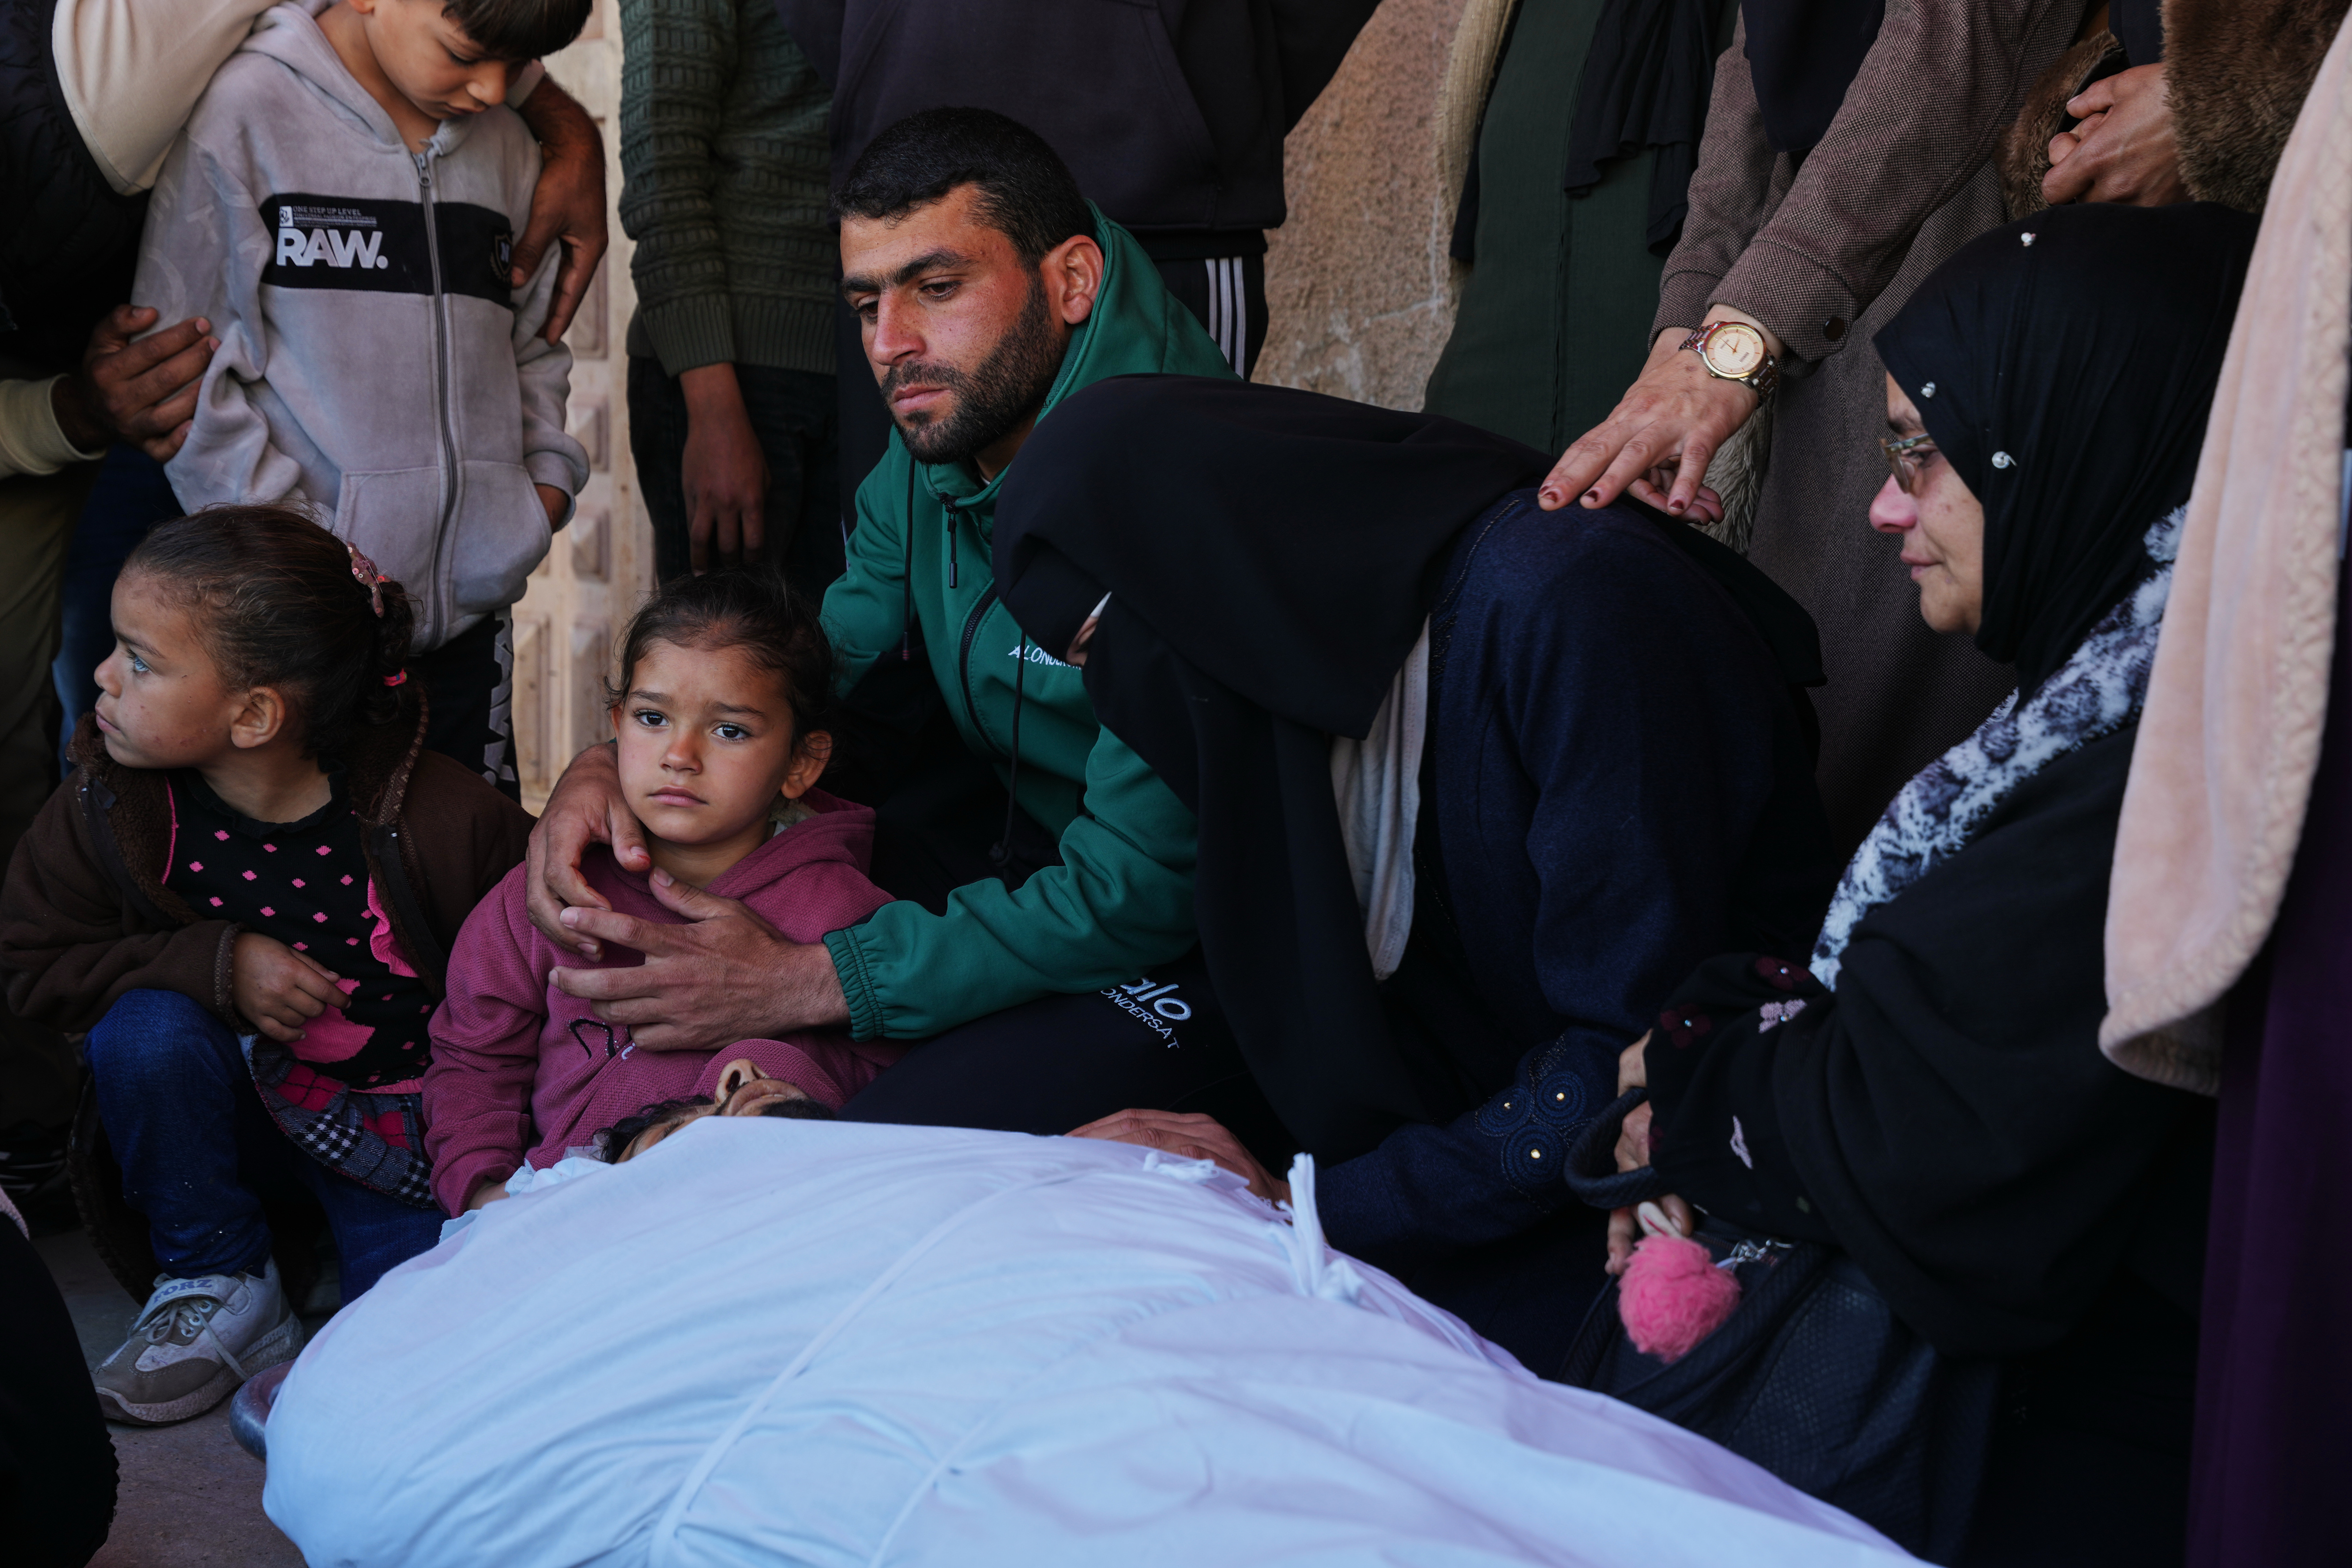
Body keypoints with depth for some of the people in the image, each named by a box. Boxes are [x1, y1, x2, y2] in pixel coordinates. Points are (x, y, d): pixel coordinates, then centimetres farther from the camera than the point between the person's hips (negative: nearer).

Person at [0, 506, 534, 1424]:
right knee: (148, 1027, -29)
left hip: (403, 1119, -3)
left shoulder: (445, 824, -22)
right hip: (240, 1106, 3)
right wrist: (218, 965, -22)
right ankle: (221, 1288, -9)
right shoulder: (105, 811, -14)